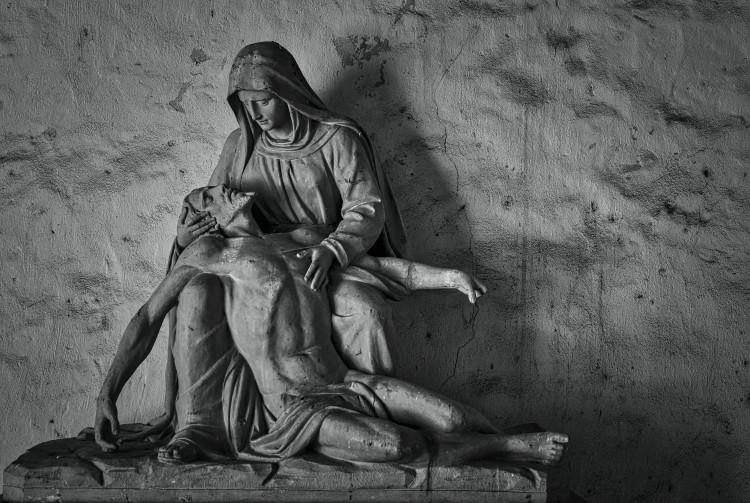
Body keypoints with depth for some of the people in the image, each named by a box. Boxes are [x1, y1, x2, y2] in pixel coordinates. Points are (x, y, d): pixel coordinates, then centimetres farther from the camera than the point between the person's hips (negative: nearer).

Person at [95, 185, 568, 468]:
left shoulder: (301, 240, 18)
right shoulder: (210, 253, 2)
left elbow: (380, 267, 22)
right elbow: (147, 320, 1)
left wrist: (448, 276, 8)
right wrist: (107, 395, -6)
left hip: (346, 384, 5)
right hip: (290, 407, -5)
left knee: (455, 419, -17)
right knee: (400, 446, -29)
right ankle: (509, 447, -9)